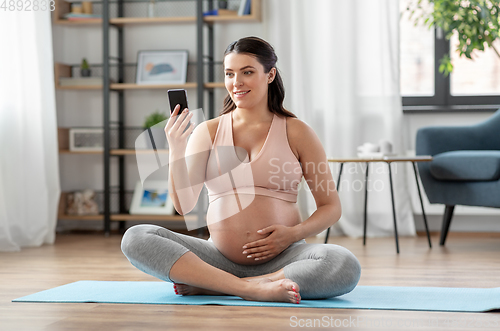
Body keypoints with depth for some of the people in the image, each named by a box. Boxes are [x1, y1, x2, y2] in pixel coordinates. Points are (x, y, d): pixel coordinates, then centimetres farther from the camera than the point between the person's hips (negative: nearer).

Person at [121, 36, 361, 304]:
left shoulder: (296, 133, 5)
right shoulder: (208, 132, 8)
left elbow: (331, 207, 7)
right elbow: (184, 205, -2)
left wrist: (294, 234, -11)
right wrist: (176, 149, -17)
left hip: (280, 257, -1)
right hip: (220, 257, 1)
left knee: (346, 267, -32)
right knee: (135, 238, -20)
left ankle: (208, 285, -23)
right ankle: (251, 288, -29)